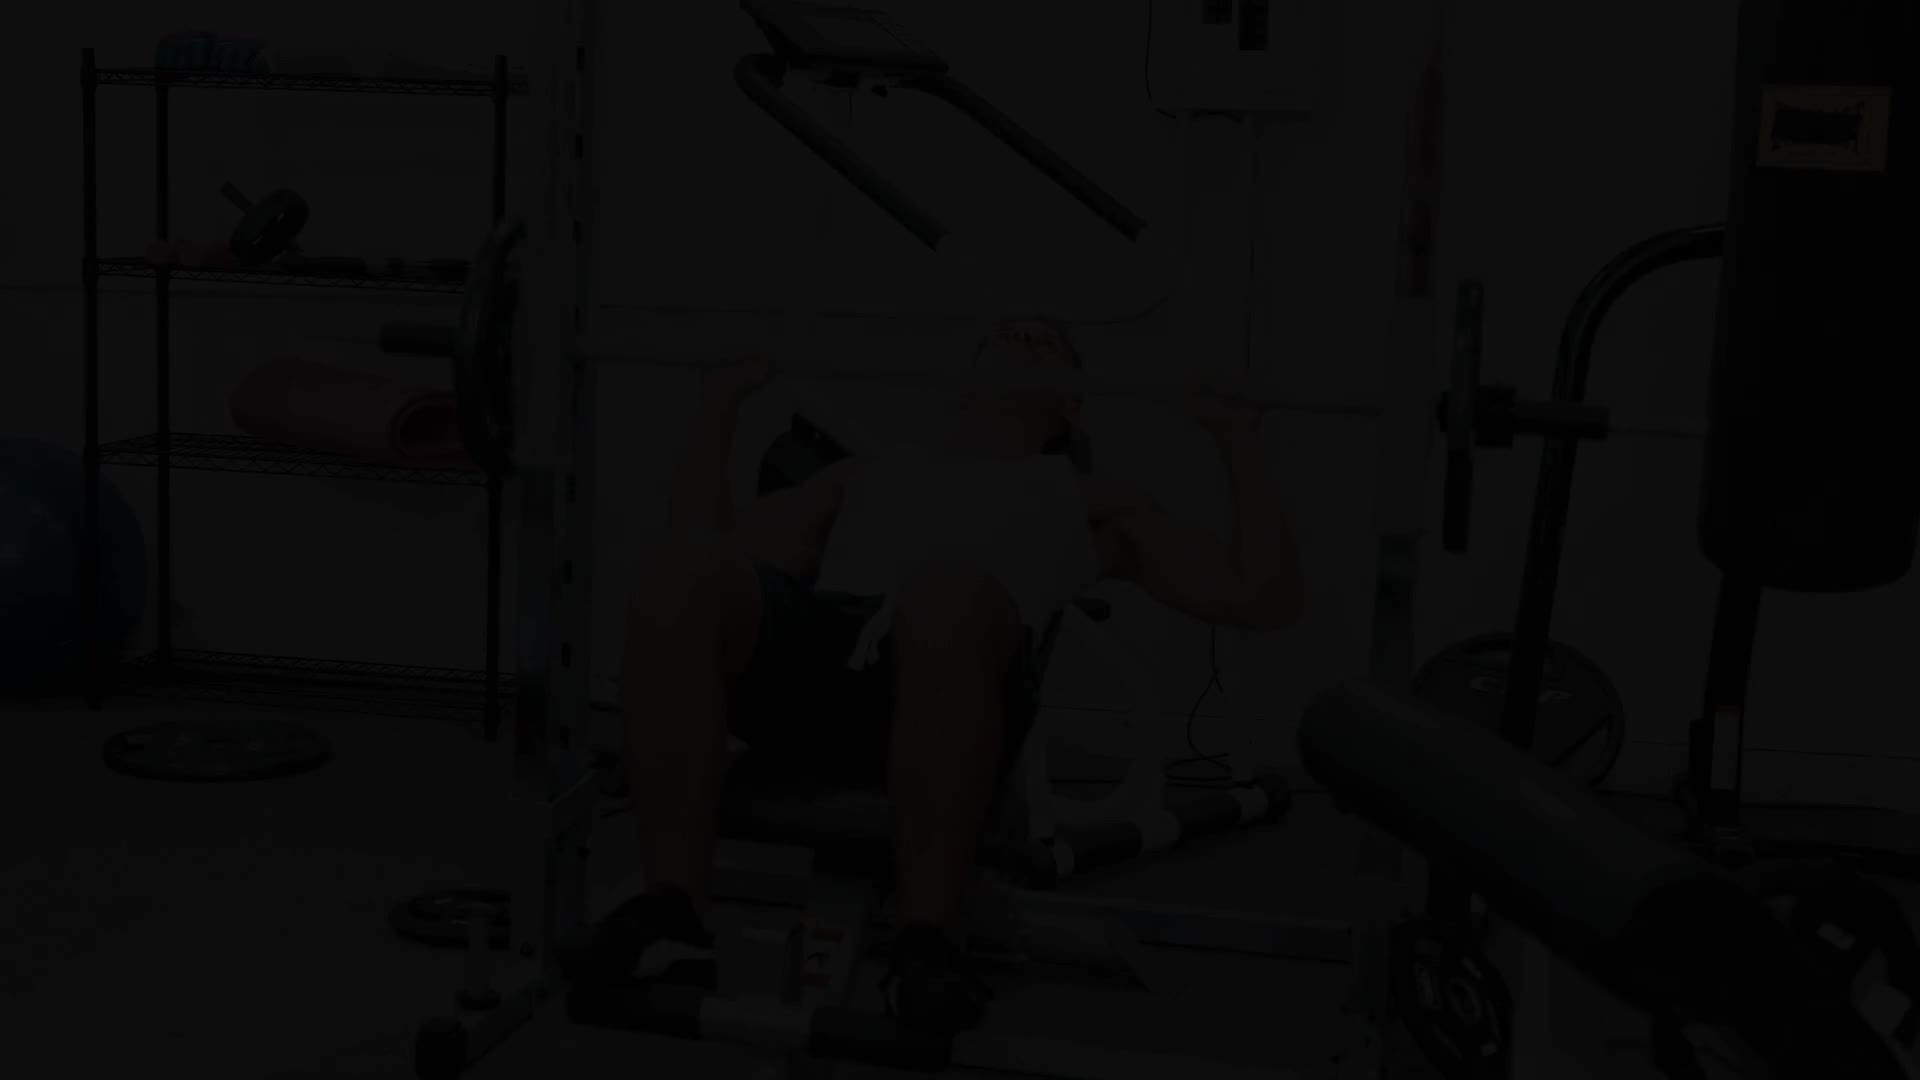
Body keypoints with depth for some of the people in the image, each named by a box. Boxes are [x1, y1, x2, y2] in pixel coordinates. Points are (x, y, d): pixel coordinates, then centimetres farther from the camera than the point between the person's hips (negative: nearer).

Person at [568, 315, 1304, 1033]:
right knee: (687, 565, -32)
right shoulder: (873, 472, 41)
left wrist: (1241, 446, 25)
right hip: (809, 657, 2)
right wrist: (718, 413, 37)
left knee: (948, 591, -40)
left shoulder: (1090, 503, 35)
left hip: (960, 669, -2)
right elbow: (710, 546, 37)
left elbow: (1263, 599, 28)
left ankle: (925, 943, -34)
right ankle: (669, 913, -31)